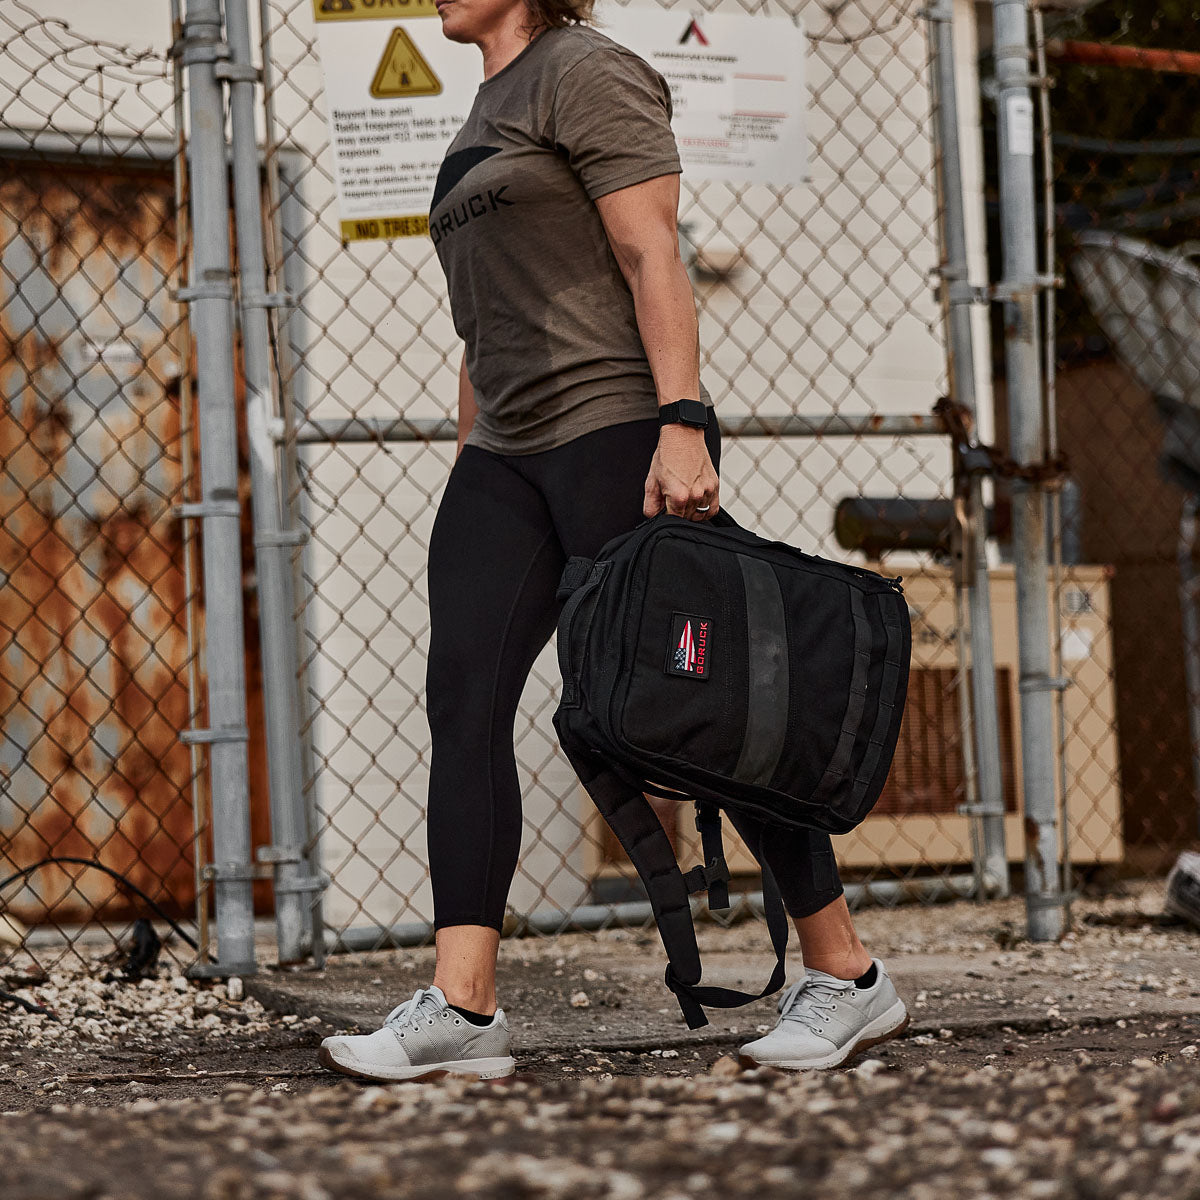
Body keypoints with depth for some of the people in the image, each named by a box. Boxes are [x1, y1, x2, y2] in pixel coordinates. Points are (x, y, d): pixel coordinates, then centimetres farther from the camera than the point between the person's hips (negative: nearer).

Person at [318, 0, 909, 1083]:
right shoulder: (488, 112, 23)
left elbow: (652, 259, -13)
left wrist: (682, 426, -22)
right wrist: (471, 475, 21)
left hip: (616, 427, -9)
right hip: (509, 457, 9)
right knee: (462, 698, -7)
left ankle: (848, 979, 5)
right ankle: (461, 1010, -12)